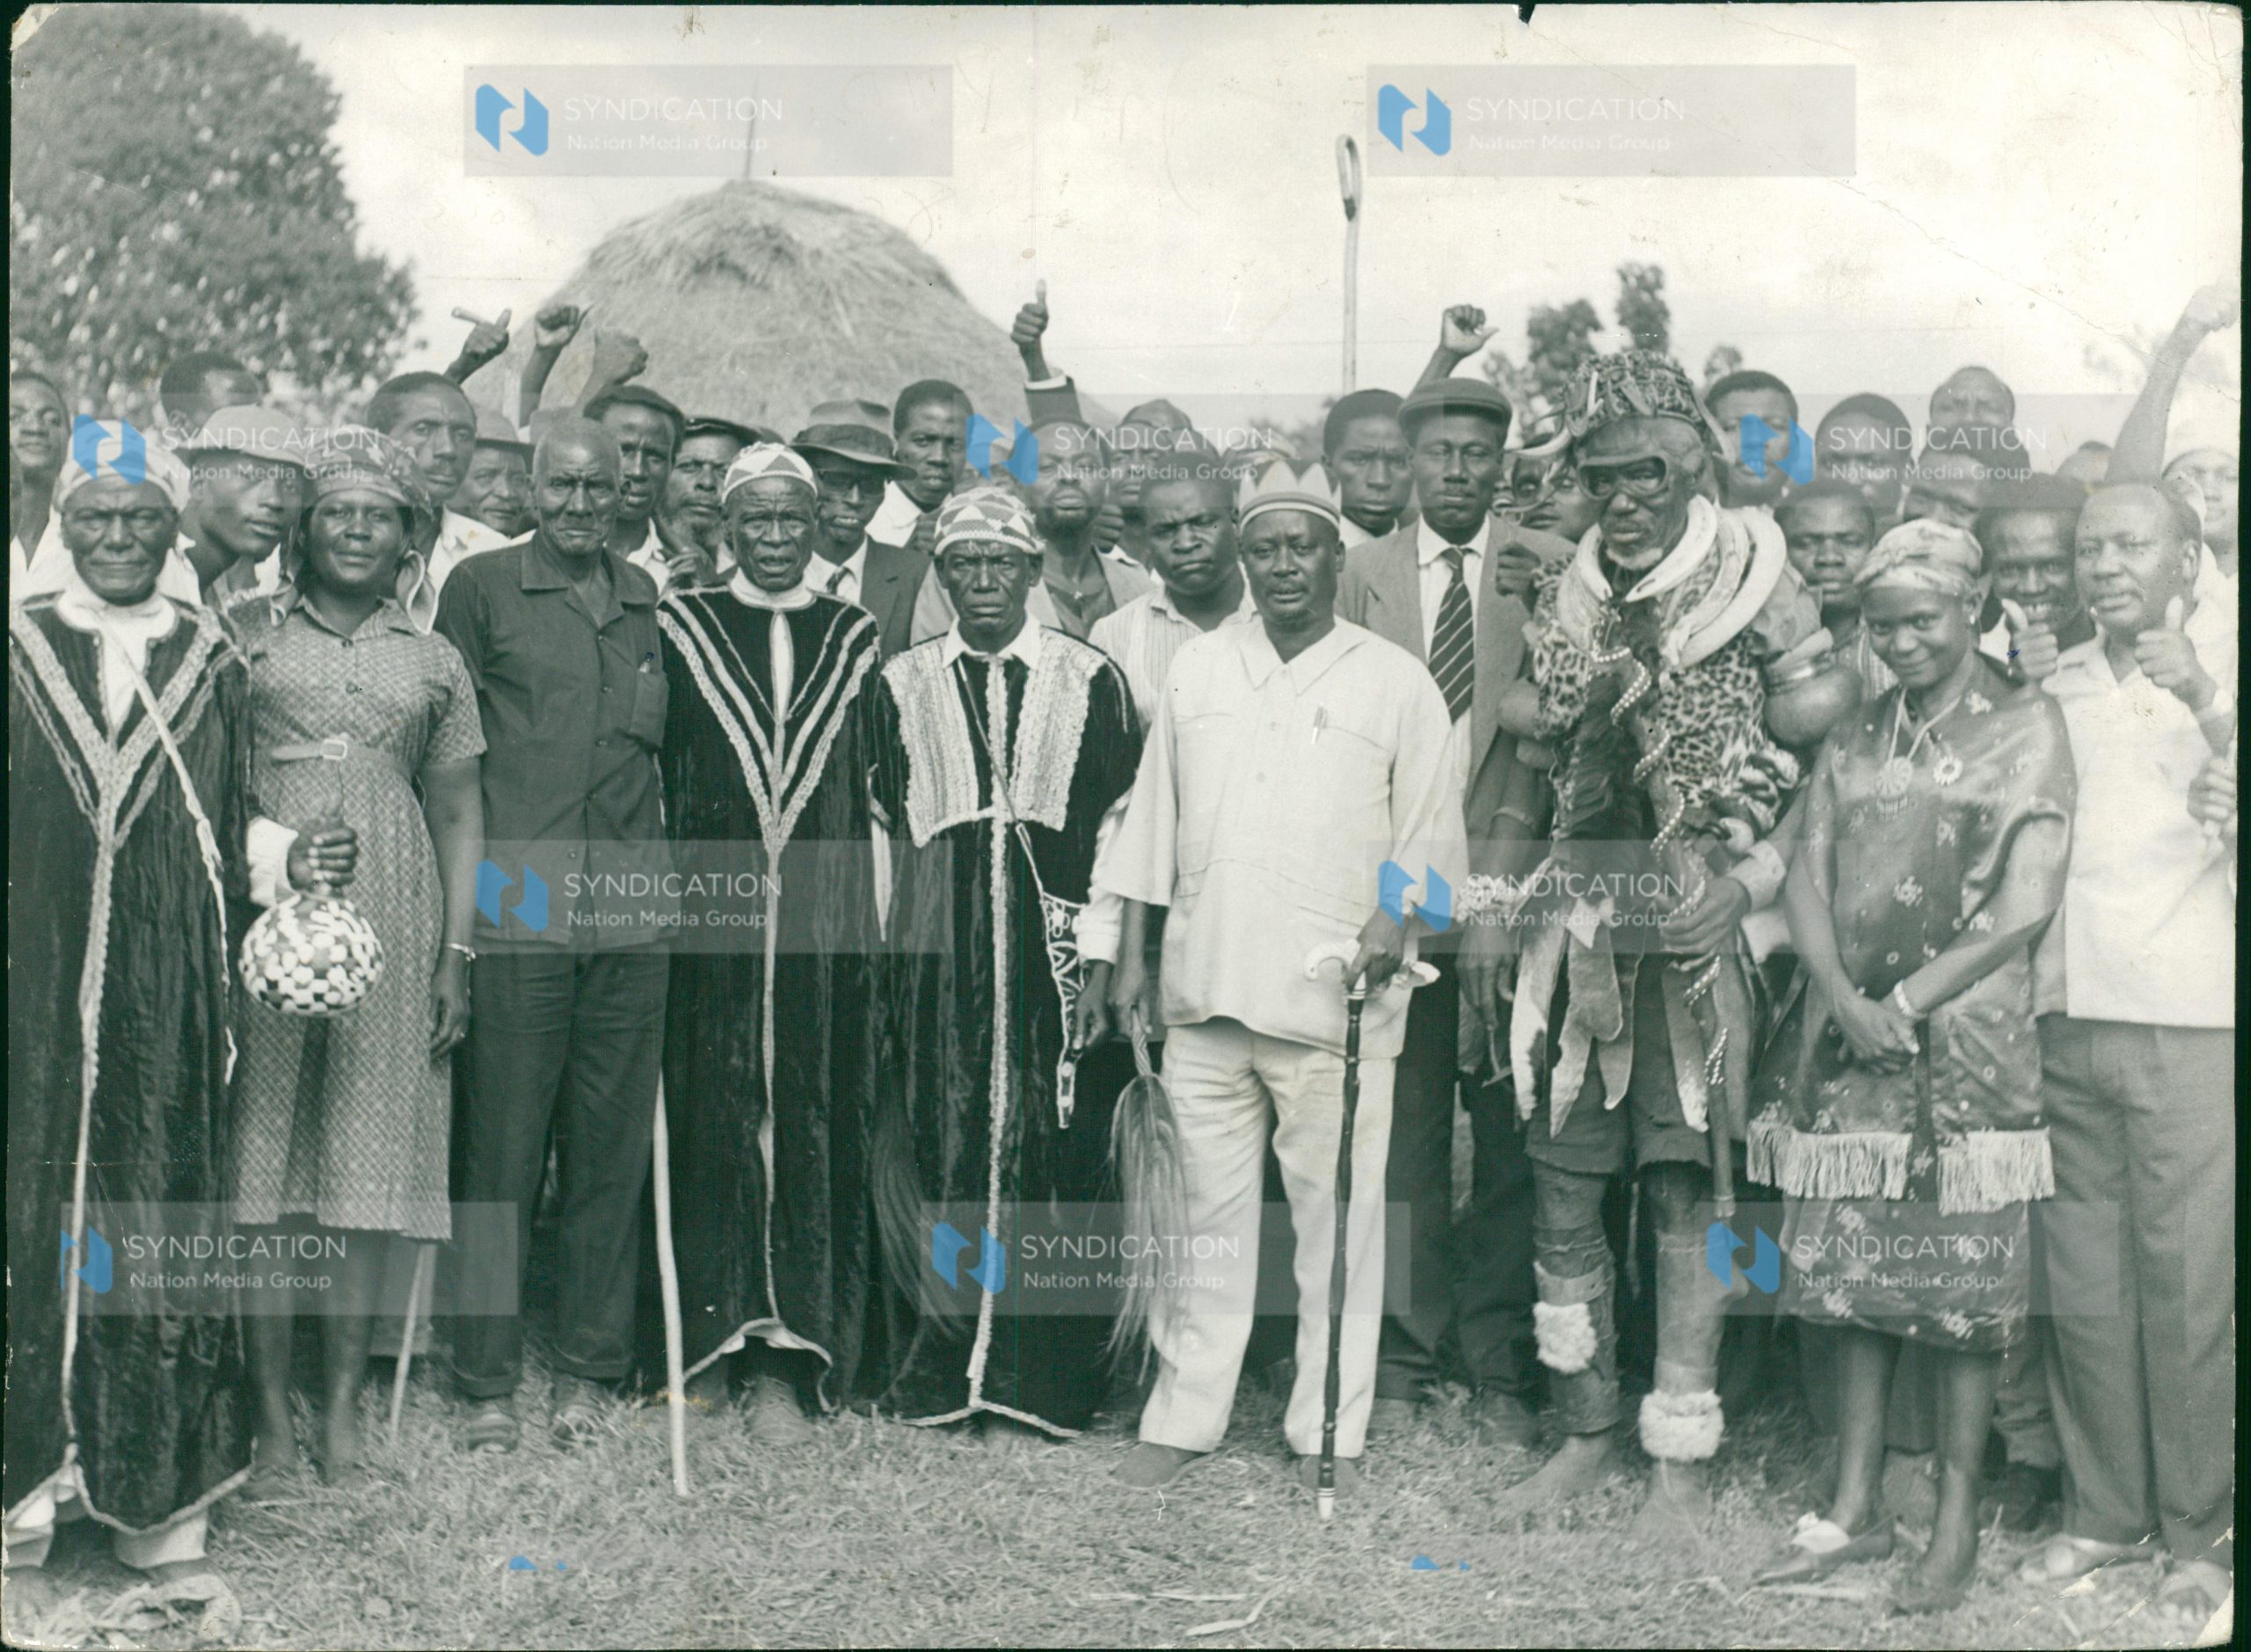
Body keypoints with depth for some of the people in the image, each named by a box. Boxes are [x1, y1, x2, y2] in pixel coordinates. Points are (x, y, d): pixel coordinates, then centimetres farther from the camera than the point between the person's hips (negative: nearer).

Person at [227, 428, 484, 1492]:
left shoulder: (432, 660, 15)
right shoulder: (243, 632, 9)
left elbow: (458, 813, 14)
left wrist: (458, 955, 7)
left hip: (391, 920, 2)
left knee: (367, 1165, 1)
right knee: (263, 1164, -2)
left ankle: (343, 1406, 10)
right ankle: (271, 1411, 6)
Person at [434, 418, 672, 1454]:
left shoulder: (647, 599, 15)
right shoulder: (481, 587, 4)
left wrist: (664, 870, 11)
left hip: (630, 920, 4)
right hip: (516, 913, -3)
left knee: (612, 1149, 7)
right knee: (503, 1152, 0)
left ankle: (587, 1369, 18)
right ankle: (488, 1383, 9)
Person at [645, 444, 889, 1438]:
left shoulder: (855, 643, 11)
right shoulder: (678, 628, 7)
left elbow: (878, 796, 11)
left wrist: (872, 920, 4)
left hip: (824, 926, 1)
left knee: (811, 1122, -1)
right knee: (708, 1121, 2)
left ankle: (783, 1361, 3)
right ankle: (710, 1339, 13)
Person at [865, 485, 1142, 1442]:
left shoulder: (1090, 680, 5)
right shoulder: (902, 683, 11)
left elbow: (1119, 823, 4)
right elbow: (883, 823, 13)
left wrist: (1100, 952, -2)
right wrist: (881, 954, 7)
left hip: (1054, 943, -1)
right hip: (935, 948, 1)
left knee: (1051, 1158, -1)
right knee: (937, 1154, 1)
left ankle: (1032, 1381, 6)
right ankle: (936, 1372, 10)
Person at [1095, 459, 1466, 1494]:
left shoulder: (1395, 683, 4)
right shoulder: (1199, 668, 13)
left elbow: (1431, 834, 4)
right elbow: (1154, 819, 15)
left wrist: (1398, 918, -14)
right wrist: (1130, 955, 11)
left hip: (1333, 1004, -3)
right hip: (1206, 993, 3)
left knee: (1339, 1222, 1)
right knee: (1209, 1210, 9)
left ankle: (1328, 1433, 13)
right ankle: (1184, 1418, 19)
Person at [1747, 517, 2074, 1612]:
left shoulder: (2026, 726, 0)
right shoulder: (1856, 736, 14)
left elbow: (2027, 904, -8)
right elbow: (1808, 874, 8)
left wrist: (1908, 999, -11)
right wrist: (1845, 997, -9)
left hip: (1966, 1040, -4)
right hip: (1846, 1036, 4)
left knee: (1965, 1288, -2)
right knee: (1848, 1271, 7)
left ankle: (1956, 1524, 8)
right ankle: (1856, 1506, 17)